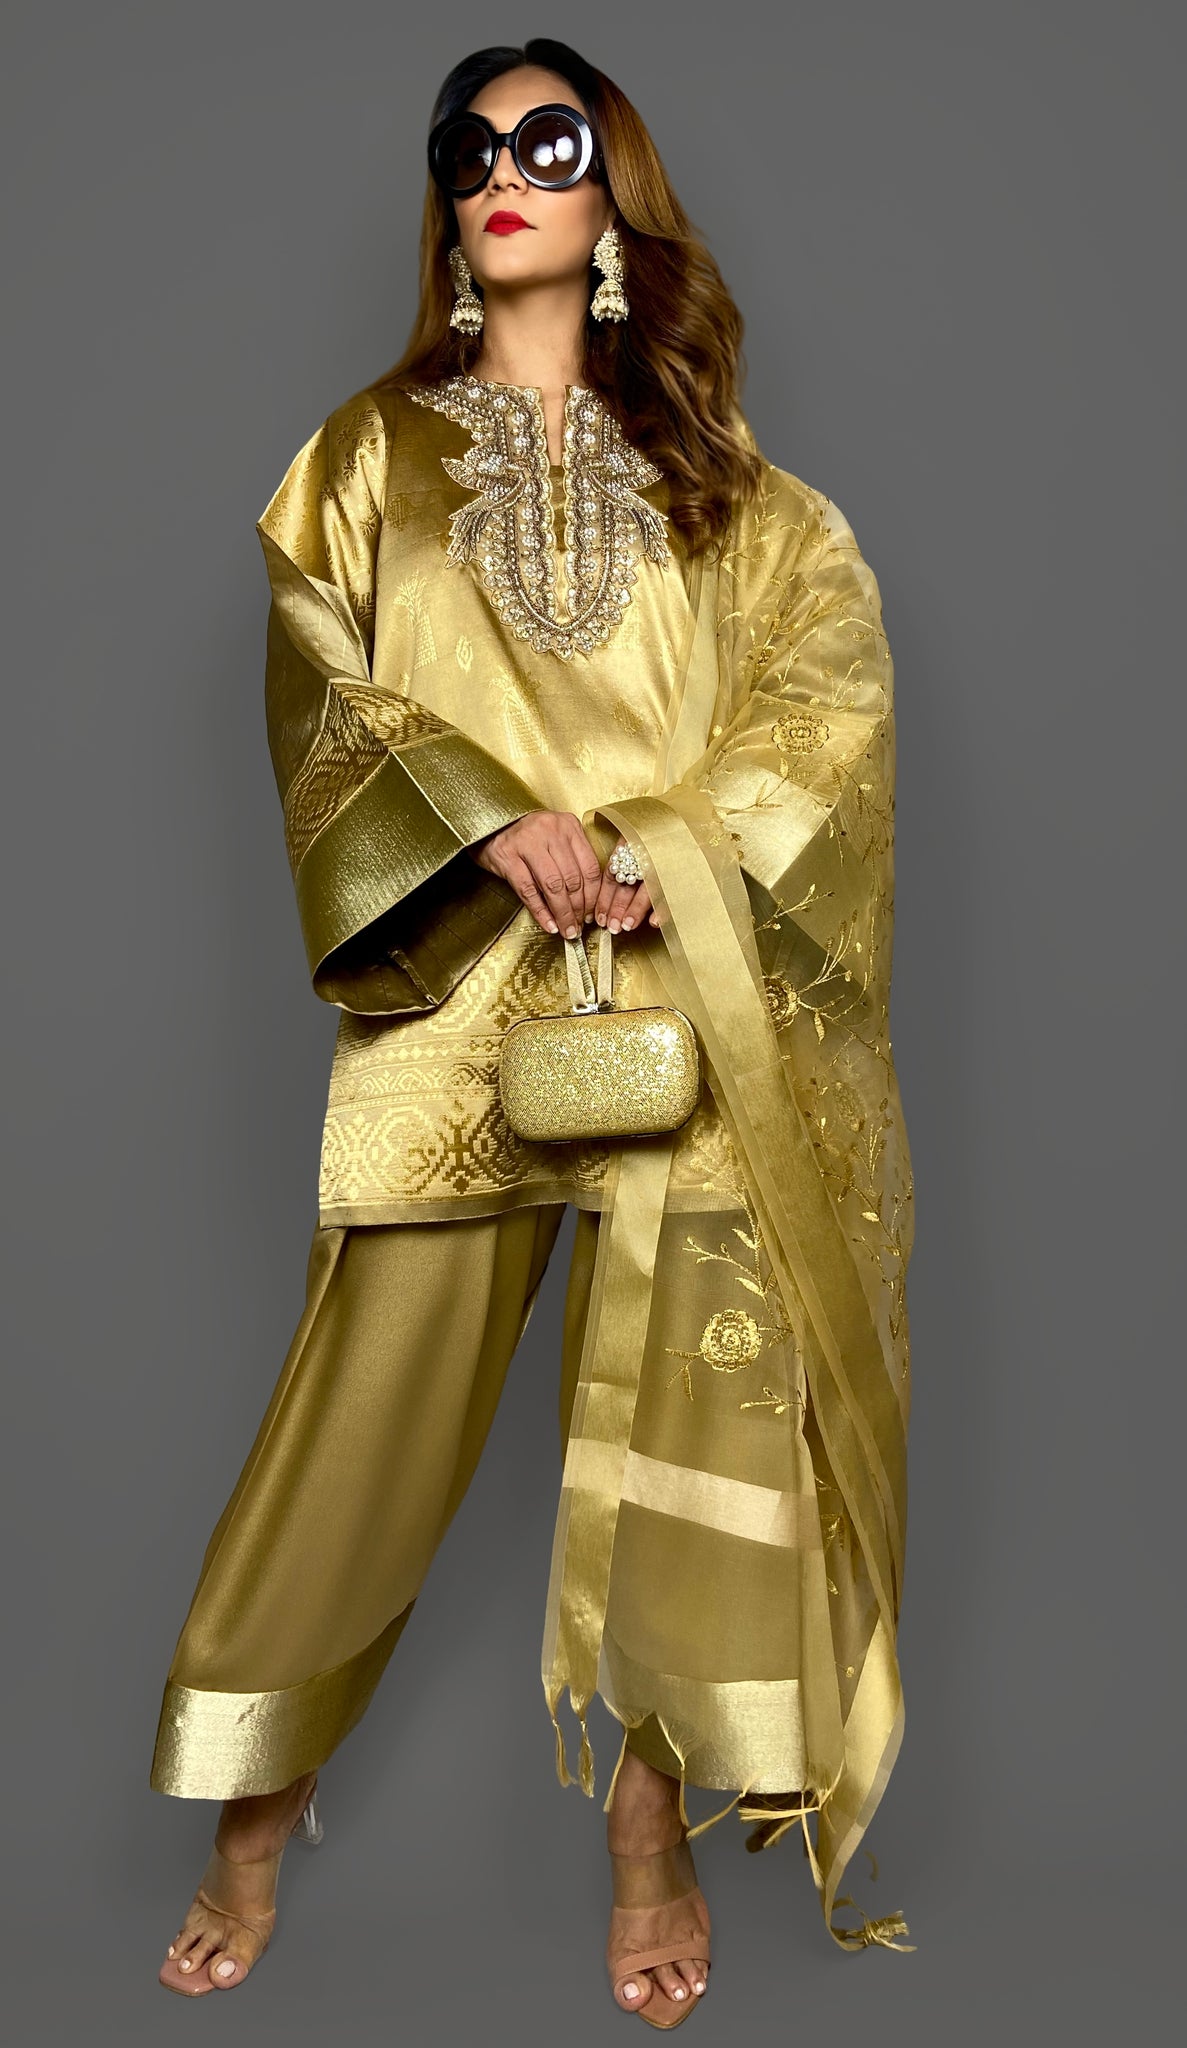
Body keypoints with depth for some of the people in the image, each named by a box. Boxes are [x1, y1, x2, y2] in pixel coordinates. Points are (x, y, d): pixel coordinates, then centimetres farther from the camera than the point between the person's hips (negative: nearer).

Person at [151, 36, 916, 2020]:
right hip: (456, 979, 0)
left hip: (689, 988, 1)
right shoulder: (370, 453, 13)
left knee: (689, 1395, 0)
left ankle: (653, 1821, 14)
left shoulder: (721, 478, 14)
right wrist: (493, 823, -14)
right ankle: (256, 1816, 16)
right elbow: (320, 684, 3)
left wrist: (670, 847, -11)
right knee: (367, 1391, 0)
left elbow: (834, 668, 4)